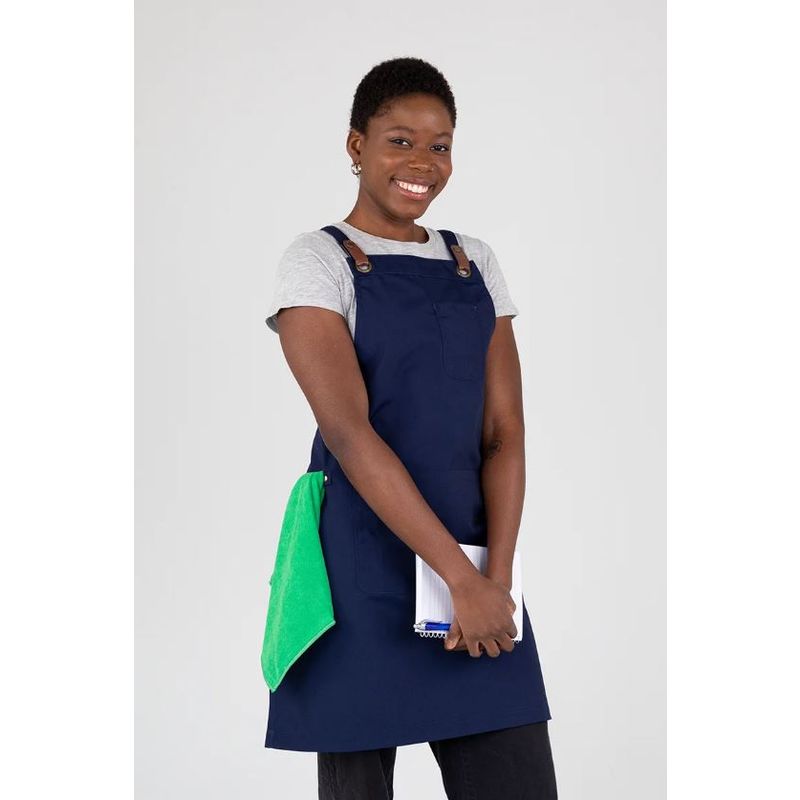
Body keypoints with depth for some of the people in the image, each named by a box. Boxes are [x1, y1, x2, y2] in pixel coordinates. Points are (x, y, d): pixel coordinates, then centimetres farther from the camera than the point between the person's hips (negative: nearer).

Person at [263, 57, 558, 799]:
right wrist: (459, 576, -21)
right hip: (361, 566, -4)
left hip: (473, 554, 4)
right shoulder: (317, 262, -3)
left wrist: (496, 574, -11)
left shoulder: (475, 263, 12)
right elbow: (346, 430, -15)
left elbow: (504, 431, 5)